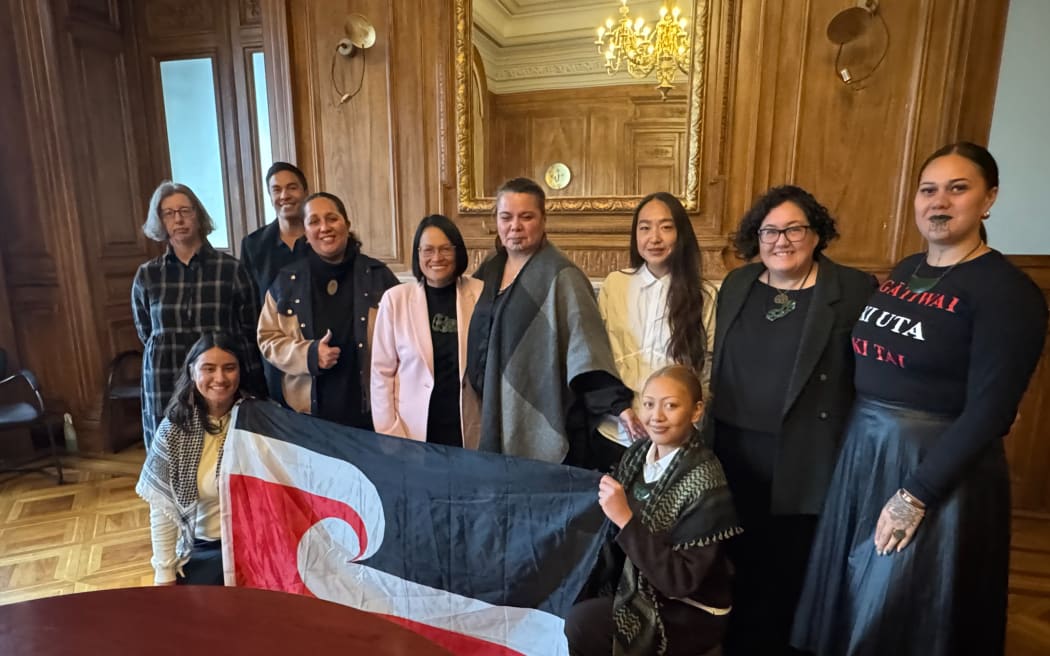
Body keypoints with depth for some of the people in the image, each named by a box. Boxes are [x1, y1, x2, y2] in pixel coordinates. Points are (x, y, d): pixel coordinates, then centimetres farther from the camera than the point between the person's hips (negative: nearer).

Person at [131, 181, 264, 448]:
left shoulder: (231, 269, -1)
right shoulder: (146, 276, 6)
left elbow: (250, 332, 2)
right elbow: (146, 334, 18)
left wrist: (253, 391, 1)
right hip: (166, 388, 2)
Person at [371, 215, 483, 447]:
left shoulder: (480, 294, -5)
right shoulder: (395, 299, -4)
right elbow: (382, 372, -1)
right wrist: (390, 436, -3)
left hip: (469, 432, 1)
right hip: (414, 432, 0)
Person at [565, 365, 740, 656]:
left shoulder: (704, 482, -24)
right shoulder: (639, 451, -6)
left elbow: (681, 580, -25)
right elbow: (622, 541, 6)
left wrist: (626, 519, -31)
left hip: (691, 612, -6)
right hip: (637, 585, 6)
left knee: (581, 624, -20)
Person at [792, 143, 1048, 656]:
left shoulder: (1007, 291, -14)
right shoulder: (904, 271, 6)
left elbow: (988, 413, -18)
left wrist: (916, 495, -19)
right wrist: (859, 439, 3)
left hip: (939, 469, -6)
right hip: (863, 452, 6)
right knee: (852, 602, 21)